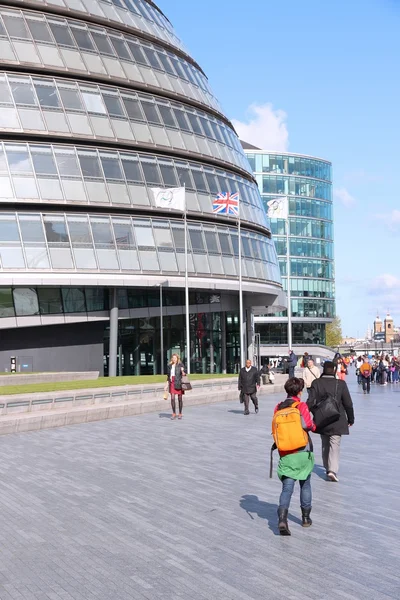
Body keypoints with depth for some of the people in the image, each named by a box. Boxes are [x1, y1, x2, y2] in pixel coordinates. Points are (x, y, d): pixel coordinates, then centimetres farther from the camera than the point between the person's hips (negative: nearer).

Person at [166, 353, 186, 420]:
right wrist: (167, 384, 13)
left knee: (180, 399, 5)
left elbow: (184, 374, -4)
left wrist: (183, 373, -27)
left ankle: (180, 414, 16)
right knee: (172, 398, -4)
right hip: (172, 383, 3)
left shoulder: (180, 365, -3)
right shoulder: (170, 366, 10)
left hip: (179, 383, -3)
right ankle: (174, 414, 6)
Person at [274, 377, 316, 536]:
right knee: (305, 484, 17)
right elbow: (310, 426, -14)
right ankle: (306, 518, 27)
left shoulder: (278, 408, 2)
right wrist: (313, 424, 8)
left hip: (285, 454, 2)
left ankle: (282, 518, -17)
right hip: (303, 452, -2)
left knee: (287, 487, 1)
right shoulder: (301, 406, -9)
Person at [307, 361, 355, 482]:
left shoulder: (316, 383, -7)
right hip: (337, 422, -2)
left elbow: (310, 402, -9)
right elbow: (348, 404, -3)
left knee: (325, 445, 17)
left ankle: (328, 468, 26)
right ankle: (333, 470, -13)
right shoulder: (341, 384, -8)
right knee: (335, 445, 1)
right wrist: (351, 419, 9)